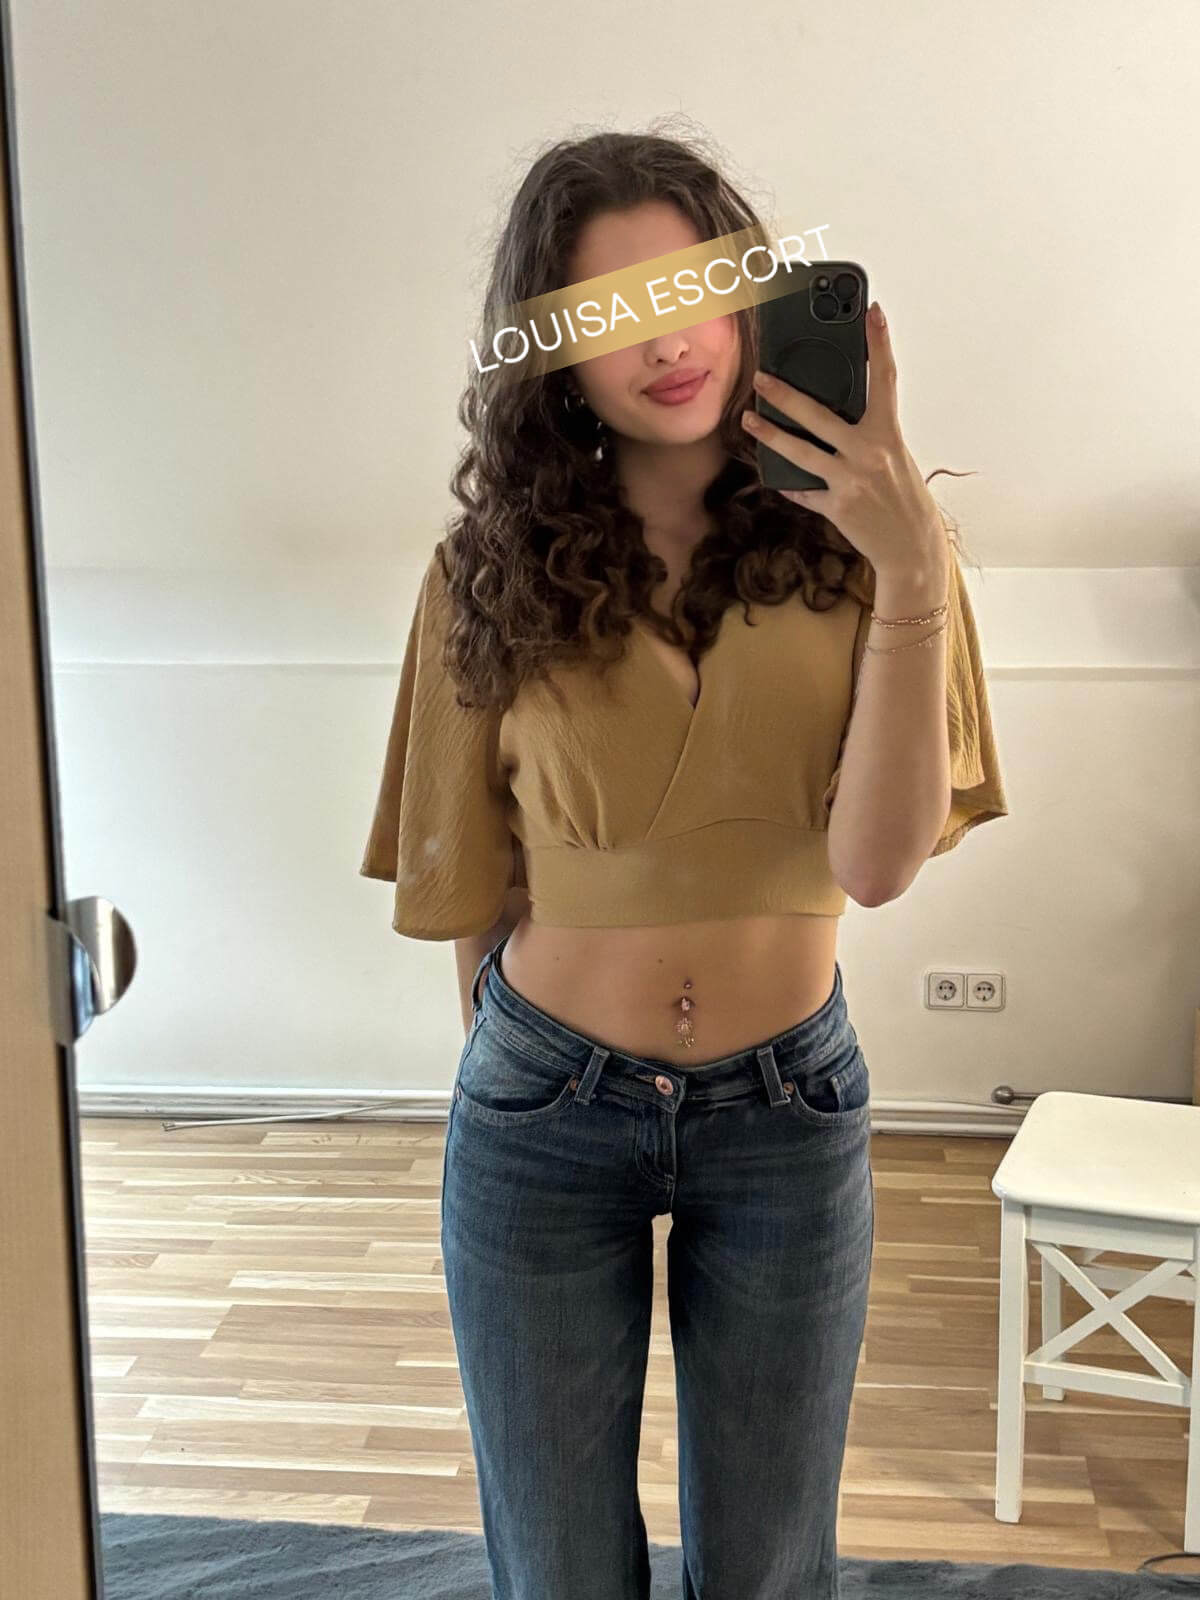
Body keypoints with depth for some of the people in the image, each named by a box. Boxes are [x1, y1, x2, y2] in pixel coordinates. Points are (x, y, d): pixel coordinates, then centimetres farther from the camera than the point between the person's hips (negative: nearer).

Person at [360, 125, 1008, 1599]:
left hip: (786, 1105, 0)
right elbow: (470, 872, 3)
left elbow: (877, 860, -18)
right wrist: (514, 1046, 8)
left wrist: (911, 575, -25)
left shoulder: (852, 541, -7)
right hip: (542, 1106, 1)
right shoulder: (496, 568, -5)